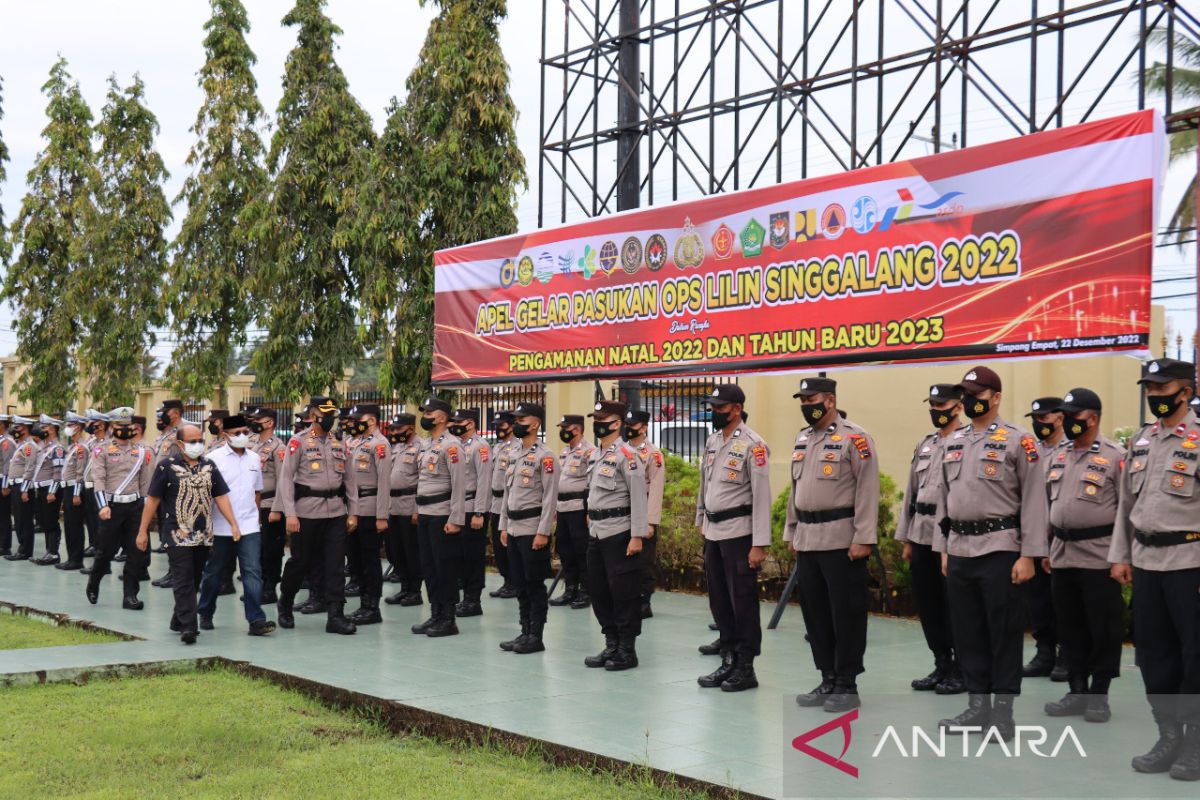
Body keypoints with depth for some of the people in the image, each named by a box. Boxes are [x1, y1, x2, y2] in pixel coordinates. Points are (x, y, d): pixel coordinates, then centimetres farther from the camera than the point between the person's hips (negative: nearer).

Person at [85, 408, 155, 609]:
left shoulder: (142, 451, 9)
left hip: (135, 505, 3)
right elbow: (98, 479, -9)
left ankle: (130, 595, 6)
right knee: (106, 551, 5)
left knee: (137, 552, -2)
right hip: (111, 506, -3)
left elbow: (146, 482, 12)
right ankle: (93, 582, 33)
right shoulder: (101, 449, 0)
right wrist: (103, 505, -19)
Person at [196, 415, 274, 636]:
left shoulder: (254, 458, 10)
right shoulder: (214, 458, -4)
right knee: (213, 572, 10)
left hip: (249, 527, 3)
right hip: (220, 528, -3)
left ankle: (256, 620, -8)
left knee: (253, 572, -6)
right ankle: (205, 614, 28)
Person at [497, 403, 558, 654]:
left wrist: (543, 532, -18)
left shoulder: (545, 456, -11)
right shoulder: (515, 455, 14)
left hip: (533, 530, -8)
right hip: (514, 529, 8)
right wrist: (504, 526, 15)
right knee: (520, 584, 11)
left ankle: (536, 637, 5)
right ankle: (525, 633, 19)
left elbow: (550, 497, -15)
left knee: (535, 585, -1)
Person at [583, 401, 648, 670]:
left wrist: (637, 536, -20)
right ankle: (611, 646, 23)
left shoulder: (626, 455, -12)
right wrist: (591, 517, 18)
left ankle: (627, 651, 6)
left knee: (624, 593, -2)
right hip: (596, 534, 9)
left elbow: (639, 497, -16)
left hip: (619, 534, -9)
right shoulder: (596, 455, 14)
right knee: (598, 591, 12)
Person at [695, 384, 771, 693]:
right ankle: (728, 661, 22)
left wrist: (760, 544, -18)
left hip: (738, 532, -8)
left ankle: (746, 668, 6)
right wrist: (701, 522, 20)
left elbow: (762, 496, -15)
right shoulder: (712, 442, 11)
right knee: (719, 599, 12)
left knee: (742, 601, -2)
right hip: (713, 532, 8)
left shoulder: (753, 445, -13)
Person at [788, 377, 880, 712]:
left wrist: (863, 539, -18)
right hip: (807, 540, 8)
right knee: (815, 612, 11)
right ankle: (828, 680, 22)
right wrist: (791, 532, 17)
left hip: (841, 540, -8)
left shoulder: (854, 438, -9)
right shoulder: (802, 439, 15)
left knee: (846, 613, -1)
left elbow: (867, 490, -13)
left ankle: (847, 686, 7)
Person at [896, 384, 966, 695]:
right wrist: (906, 539, 15)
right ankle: (941, 666, 22)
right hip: (921, 535, 7)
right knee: (927, 604, 11)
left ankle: (961, 671, 10)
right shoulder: (924, 445, 16)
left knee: (954, 606, -1)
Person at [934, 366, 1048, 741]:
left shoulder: (1018, 441, -6)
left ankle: (1003, 712, 10)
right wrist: (943, 549, 13)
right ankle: (978, 705, 21)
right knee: (967, 633, 10)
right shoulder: (953, 442, 12)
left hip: (1000, 550, -6)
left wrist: (1028, 556, -13)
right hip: (959, 551, 6)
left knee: (1004, 634, 1)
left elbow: (1034, 502, -9)